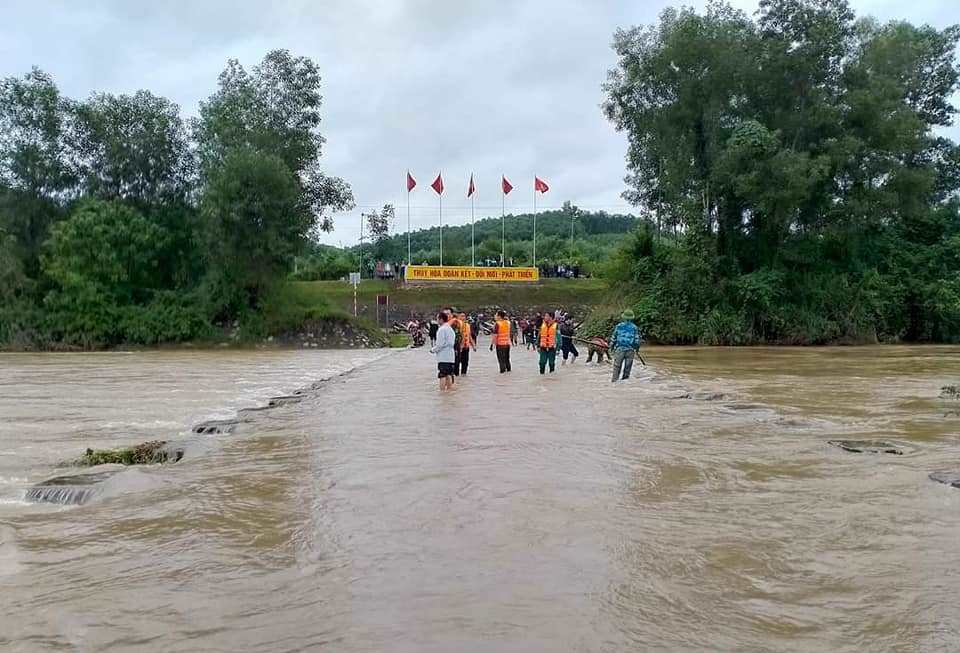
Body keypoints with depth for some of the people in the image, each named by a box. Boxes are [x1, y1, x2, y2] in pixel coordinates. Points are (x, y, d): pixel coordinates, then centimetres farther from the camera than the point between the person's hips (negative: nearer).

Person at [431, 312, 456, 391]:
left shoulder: (441, 329, -13)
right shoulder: (450, 329, 13)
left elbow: (440, 344, -17)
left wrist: (433, 350, -1)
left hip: (443, 357, -8)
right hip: (450, 356, 8)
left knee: (442, 375, -6)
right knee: (449, 375, 12)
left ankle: (442, 391, -7)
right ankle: (449, 389, 15)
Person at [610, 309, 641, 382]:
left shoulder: (618, 326, 0)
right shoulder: (634, 327, 0)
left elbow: (613, 338, 2)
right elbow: (637, 340, 2)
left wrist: (611, 346, 13)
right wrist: (636, 348, 17)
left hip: (619, 349, -1)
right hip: (630, 350, 1)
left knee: (617, 367, 4)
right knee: (627, 368, 9)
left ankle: (614, 381, 0)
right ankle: (625, 381, 11)